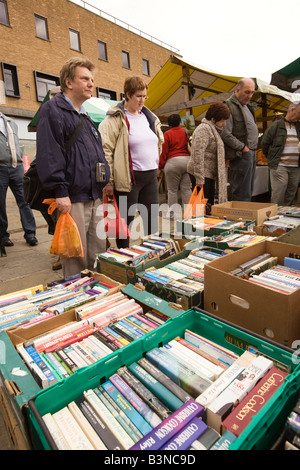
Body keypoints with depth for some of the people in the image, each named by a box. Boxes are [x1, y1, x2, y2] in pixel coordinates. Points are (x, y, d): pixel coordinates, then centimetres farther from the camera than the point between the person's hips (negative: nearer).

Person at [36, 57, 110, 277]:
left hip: (94, 197, 8)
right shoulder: (53, 110, -3)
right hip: (72, 198, -8)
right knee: (76, 260, -2)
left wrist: (104, 183, 18)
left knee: (99, 253, 13)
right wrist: (60, 191, -21)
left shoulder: (84, 116, 23)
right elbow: (48, 154, -14)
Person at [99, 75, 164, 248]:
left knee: (152, 219, 11)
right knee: (126, 220, 3)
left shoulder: (150, 117, 15)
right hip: (128, 178, -6)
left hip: (151, 177, 7)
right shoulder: (115, 119, -6)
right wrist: (108, 181, -14)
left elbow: (158, 144, 25)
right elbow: (105, 150, -11)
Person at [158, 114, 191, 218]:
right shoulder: (185, 132, 11)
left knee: (172, 189, 3)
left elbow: (164, 152, -3)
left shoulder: (167, 134, -1)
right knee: (186, 188, 7)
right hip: (187, 160, 4)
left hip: (173, 161, -4)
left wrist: (160, 167, 3)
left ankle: (172, 213, 7)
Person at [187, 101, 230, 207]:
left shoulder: (213, 129, 22)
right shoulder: (204, 129, -11)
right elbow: (198, 154, -21)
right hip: (203, 174, -10)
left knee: (209, 204, 11)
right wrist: (200, 180, -25)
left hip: (209, 173, 10)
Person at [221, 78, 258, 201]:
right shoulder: (229, 106, -8)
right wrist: (243, 148, -15)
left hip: (251, 154, 9)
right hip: (240, 155, -9)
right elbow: (226, 134, -17)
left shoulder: (246, 106, 21)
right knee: (242, 194, -8)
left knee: (248, 192, 13)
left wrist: (253, 151, 13)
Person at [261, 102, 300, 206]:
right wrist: (271, 158, 4)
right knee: (279, 190, -11)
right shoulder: (276, 125, 0)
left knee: (291, 192, 9)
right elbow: (264, 143, 0)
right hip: (279, 166, -6)